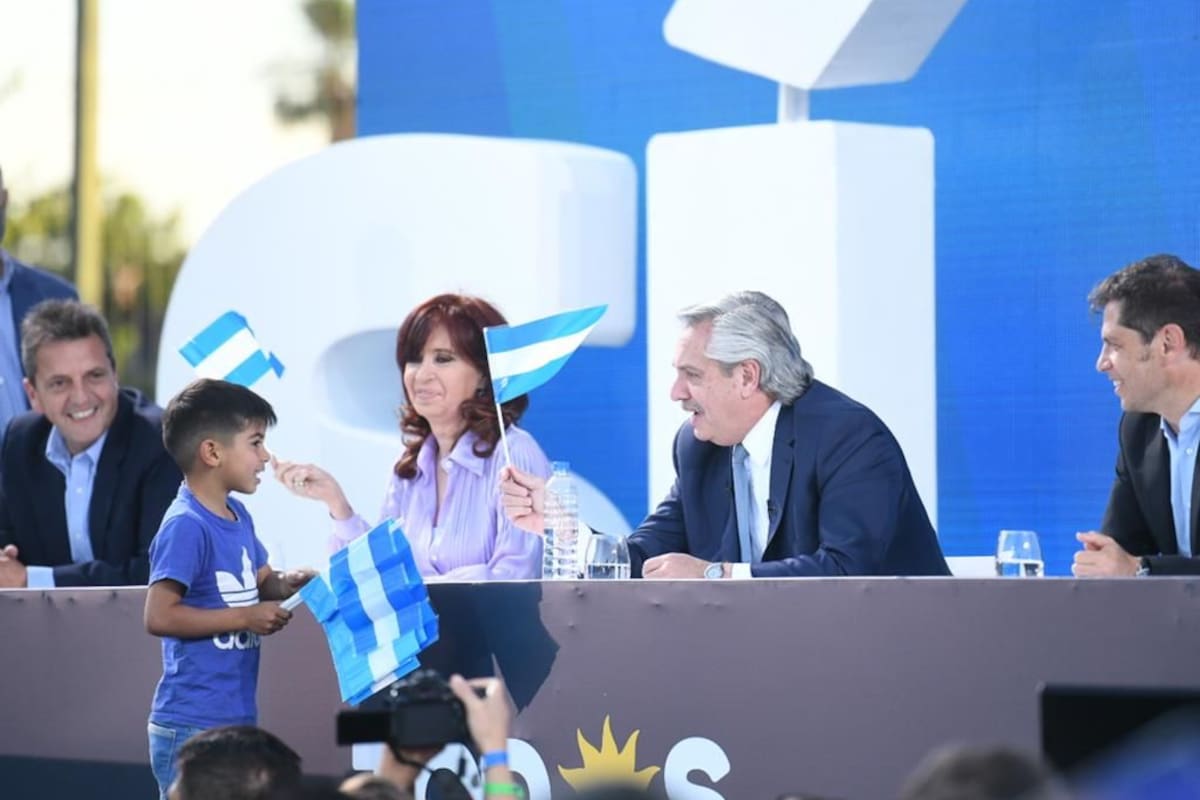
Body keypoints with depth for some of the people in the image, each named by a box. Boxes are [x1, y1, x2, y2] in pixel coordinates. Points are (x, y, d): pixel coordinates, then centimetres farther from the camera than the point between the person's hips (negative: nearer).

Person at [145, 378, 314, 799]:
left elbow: (262, 582, 25)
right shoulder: (185, 527, -17)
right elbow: (159, 616, -22)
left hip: (237, 718, 10)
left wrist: (288, 583, 1)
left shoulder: (238, 517, 10)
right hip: (191, 728, -10)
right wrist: (245, 617, -19)